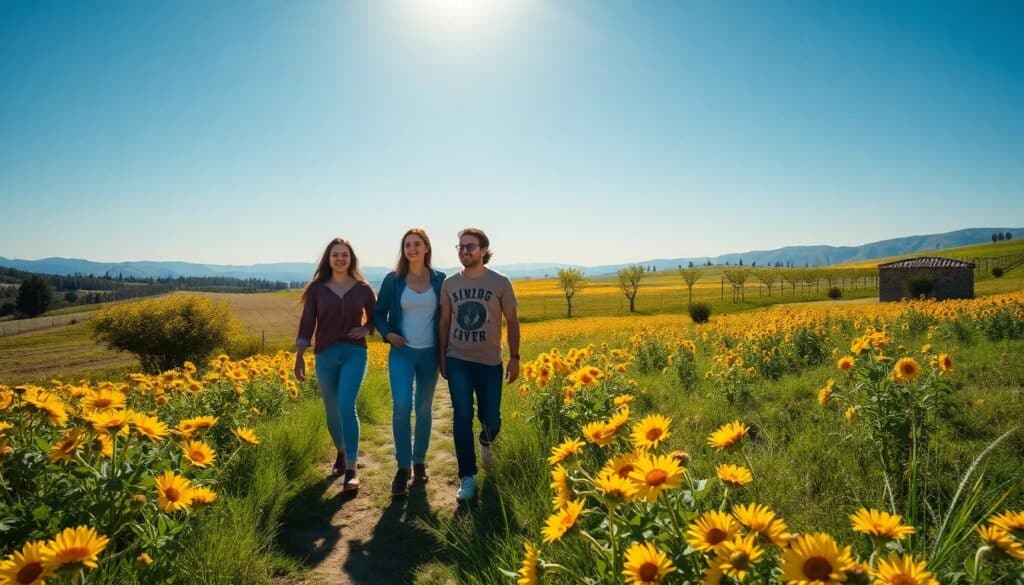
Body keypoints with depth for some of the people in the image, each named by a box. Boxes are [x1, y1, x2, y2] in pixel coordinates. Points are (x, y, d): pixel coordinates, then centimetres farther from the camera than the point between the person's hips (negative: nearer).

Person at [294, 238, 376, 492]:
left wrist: (366, 329, -5)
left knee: (346, 406, -18)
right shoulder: (317, 289, 3)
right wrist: (299, 356, -8)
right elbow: (306, 324, 0)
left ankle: (351, 470, -14)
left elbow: (376, 317, 16)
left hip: (354, 353, -2)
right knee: (332, 411, 11)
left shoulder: (363, 289, 3)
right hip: (325, 355, 2)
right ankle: (341, 453, 38)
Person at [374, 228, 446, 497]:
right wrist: (387, 333, -11)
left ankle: (419, 461, 28)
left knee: (424, 409, 10)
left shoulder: (440, 279, 0)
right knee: (401, 406, -16)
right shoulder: (393, 279, -2)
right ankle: (403, 466, -1)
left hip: (429, 353, 1)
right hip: (401, 352, -1)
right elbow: (379, 313, 7)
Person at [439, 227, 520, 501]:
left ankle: (486, 442, 44)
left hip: (489, 363, -1)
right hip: (458, 361, 1)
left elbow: (512, 322, -1)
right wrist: (442, 358, 7)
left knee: (491, 419, 6)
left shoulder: (500, 282, -5)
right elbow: (444, 323, 9)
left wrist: (515, 358, -4)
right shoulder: (450, 283, 1)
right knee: (462, 417, -5)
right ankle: (467, 477, 8)